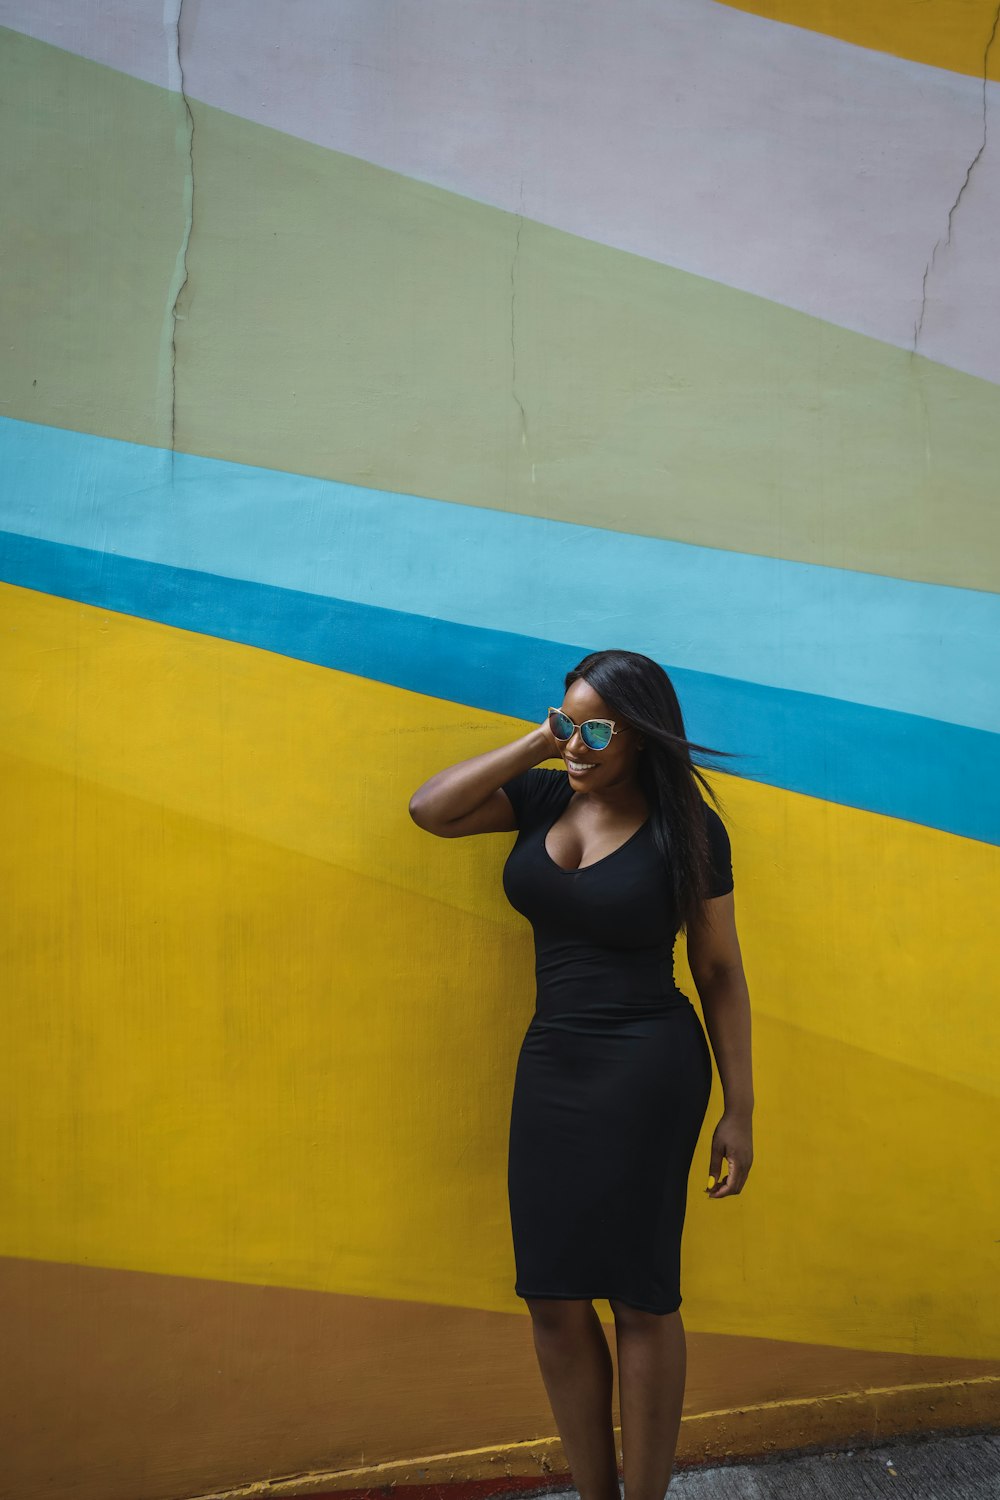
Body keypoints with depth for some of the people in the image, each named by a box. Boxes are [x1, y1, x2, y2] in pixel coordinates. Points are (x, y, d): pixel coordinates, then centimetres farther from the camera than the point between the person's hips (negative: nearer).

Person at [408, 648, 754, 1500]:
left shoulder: (687, 827, -8)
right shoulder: (544, 797, 3)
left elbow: (720, 972, -4)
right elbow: (429, 810, -7)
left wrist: (740, 1110, -4)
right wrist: (536, 744, -9)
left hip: (648, 1072, -5)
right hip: (548, 1063, 5)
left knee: (641, 1298, 6)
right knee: (554, 1297, 11)